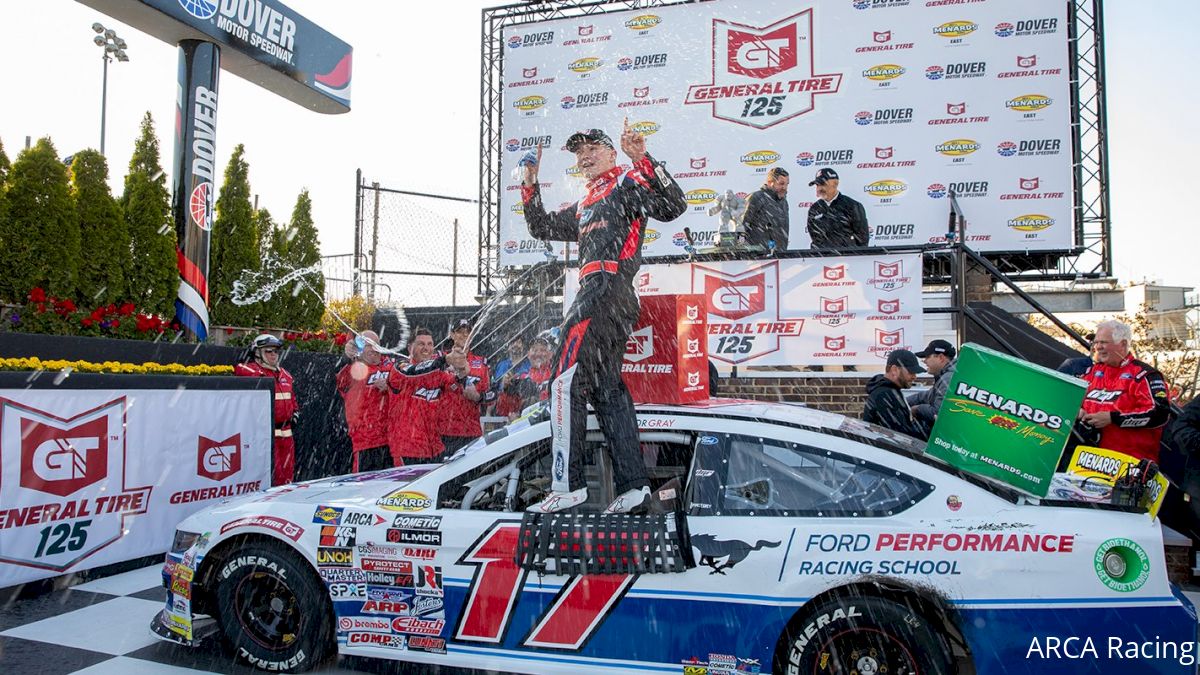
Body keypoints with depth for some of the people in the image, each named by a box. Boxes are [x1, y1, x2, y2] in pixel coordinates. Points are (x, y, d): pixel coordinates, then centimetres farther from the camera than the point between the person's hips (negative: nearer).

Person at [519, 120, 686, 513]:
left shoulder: (628, 183, 4)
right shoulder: (585, 207, 31)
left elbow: (673, 207, -12)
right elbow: (542, 227, 34)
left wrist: (642, 159, -20)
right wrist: (530, 183, 24)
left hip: (607, 286, -10)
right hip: (598, 293, 10)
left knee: (566, 381, -16)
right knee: (606, 388, 6)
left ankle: (567, 484, -17)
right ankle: (633, 485, 6)